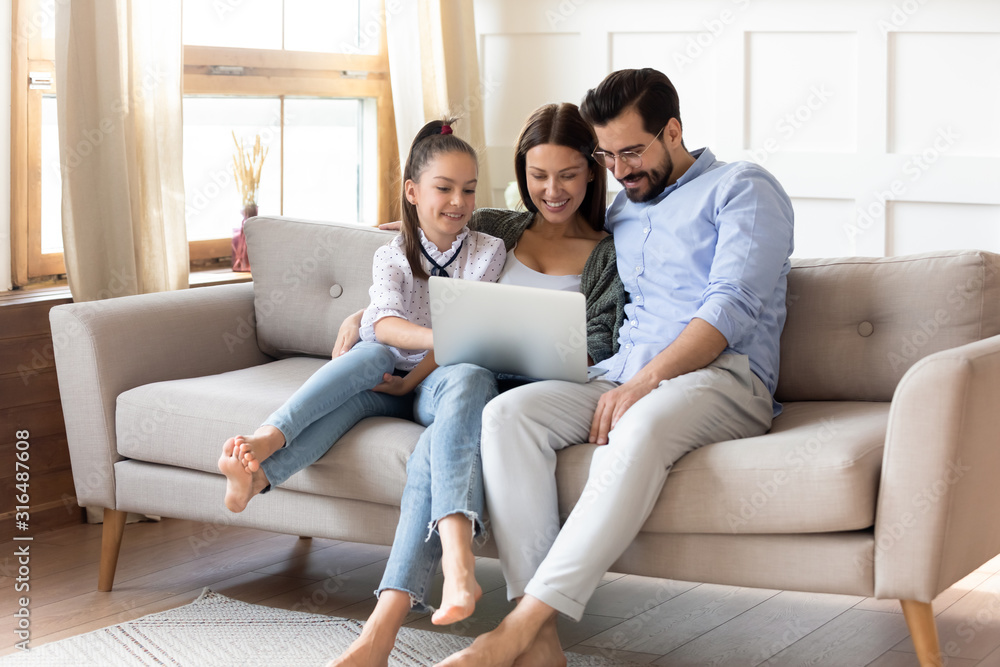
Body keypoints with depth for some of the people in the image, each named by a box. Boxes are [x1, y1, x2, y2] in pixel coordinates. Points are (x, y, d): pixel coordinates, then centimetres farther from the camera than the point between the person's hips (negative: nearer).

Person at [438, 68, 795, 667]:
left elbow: (731, 307, -8)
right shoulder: (622, 209, 29)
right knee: (508, 413, -24)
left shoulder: (742, 188, 7)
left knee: (641, 428, -40)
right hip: (623, 378, 6)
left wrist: (645, 382, -20)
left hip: (720, 376, -6)